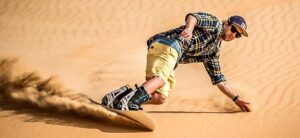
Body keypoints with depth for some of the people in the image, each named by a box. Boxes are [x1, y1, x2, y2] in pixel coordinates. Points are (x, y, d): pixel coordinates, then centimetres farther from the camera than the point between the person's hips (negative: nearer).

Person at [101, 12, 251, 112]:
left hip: (171, 59, 8)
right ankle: (127, 101, -56)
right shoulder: (214, 23, 11)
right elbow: (192, 16, -9)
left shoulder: (213, 49, 33)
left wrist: (236, 98, 34)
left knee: (160, 97, -11)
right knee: (160, 79, -34)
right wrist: (189, 27, -33)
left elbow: (218, 79, 38)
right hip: (168, 44, -8)